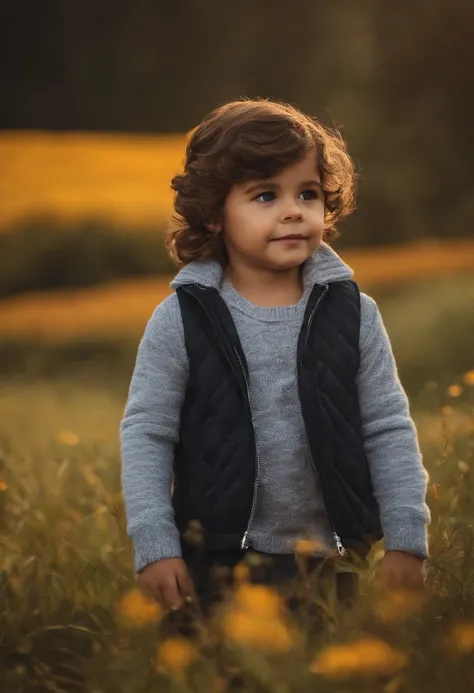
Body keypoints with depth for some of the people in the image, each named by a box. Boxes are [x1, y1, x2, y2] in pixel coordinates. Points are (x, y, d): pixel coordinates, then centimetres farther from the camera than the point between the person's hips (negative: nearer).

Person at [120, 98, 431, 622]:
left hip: (329, 561, 2)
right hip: (216, 560, -1)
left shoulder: (352, 314, -1)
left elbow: (389, 432, 2)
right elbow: (146, 434, -3)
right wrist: (154, 545, -8)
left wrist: (406, 540, -2)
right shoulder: (181, 319, -5)